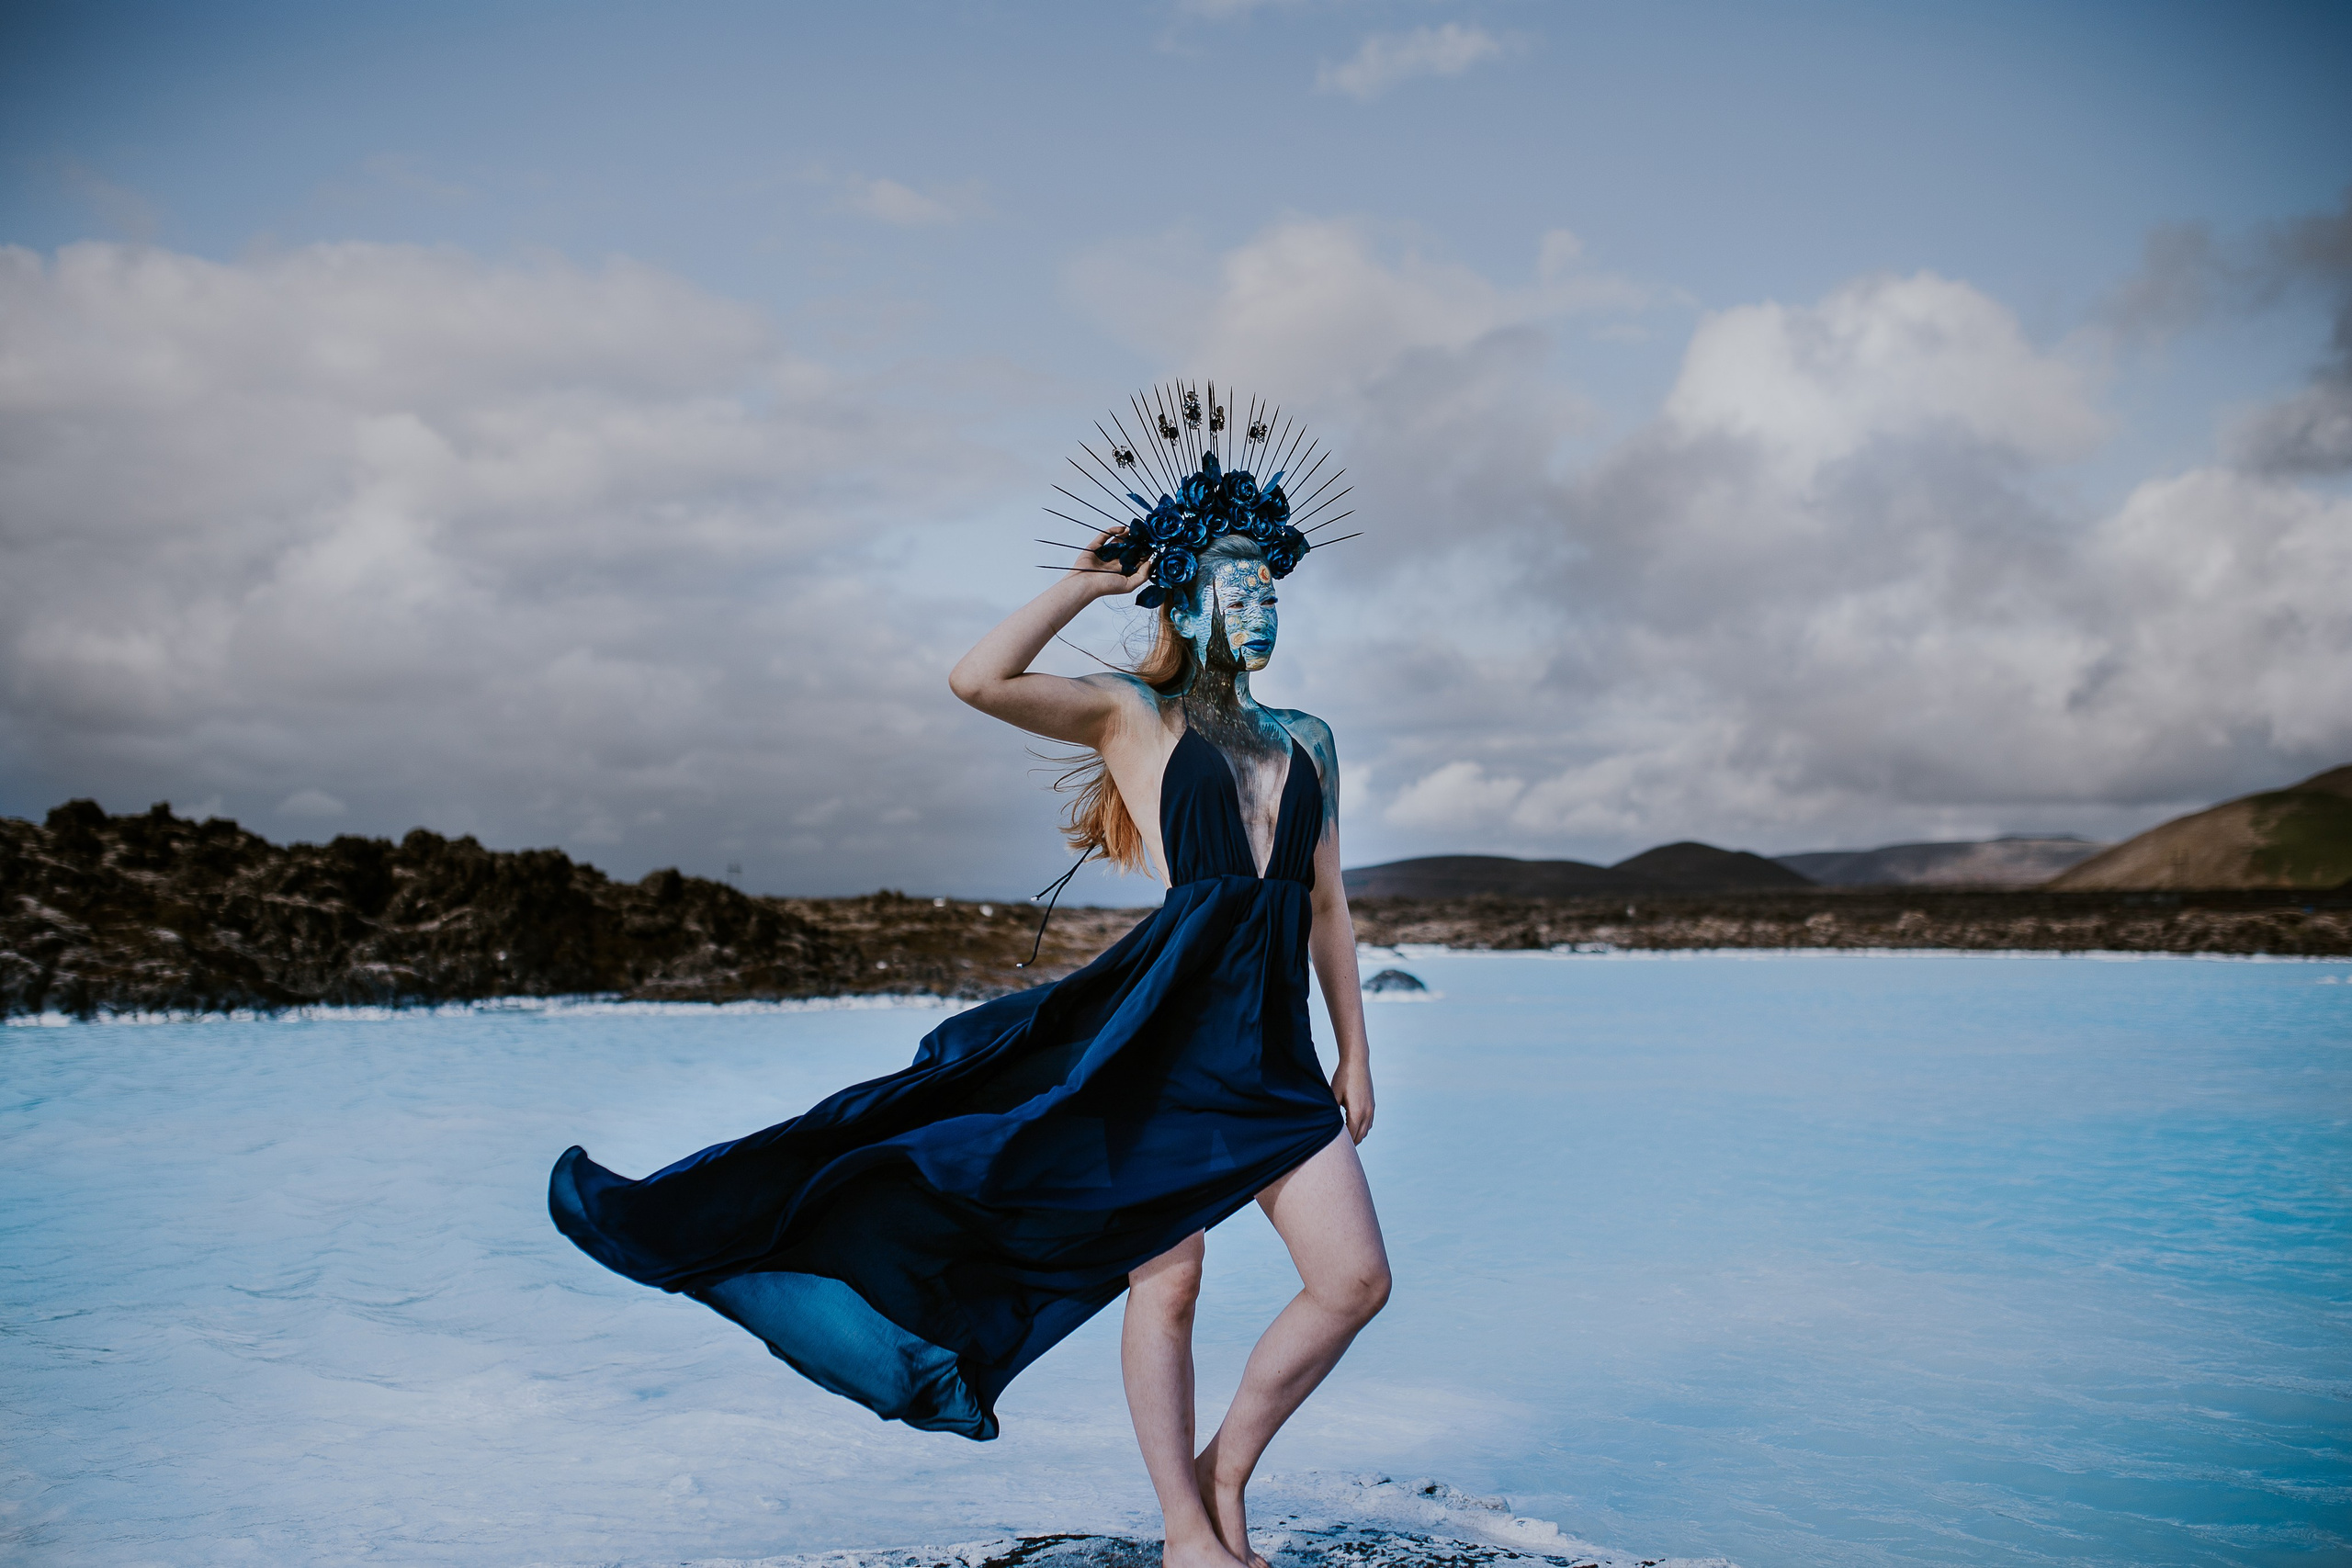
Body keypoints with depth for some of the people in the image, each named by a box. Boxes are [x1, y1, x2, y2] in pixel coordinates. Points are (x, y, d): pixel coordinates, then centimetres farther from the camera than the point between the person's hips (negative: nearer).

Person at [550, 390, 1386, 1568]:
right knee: (1164, 1282, 1)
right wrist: (1087, 582, -5)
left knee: (1355, 1279, -1)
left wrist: (1356, 1054, 16)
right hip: (1160, 1031, -5)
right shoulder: (1132, 716, 2)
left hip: (1273, 1055, 5)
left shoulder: (1306, 743, 17)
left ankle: (1225, 1474, 20)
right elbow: (978, 680, -15)